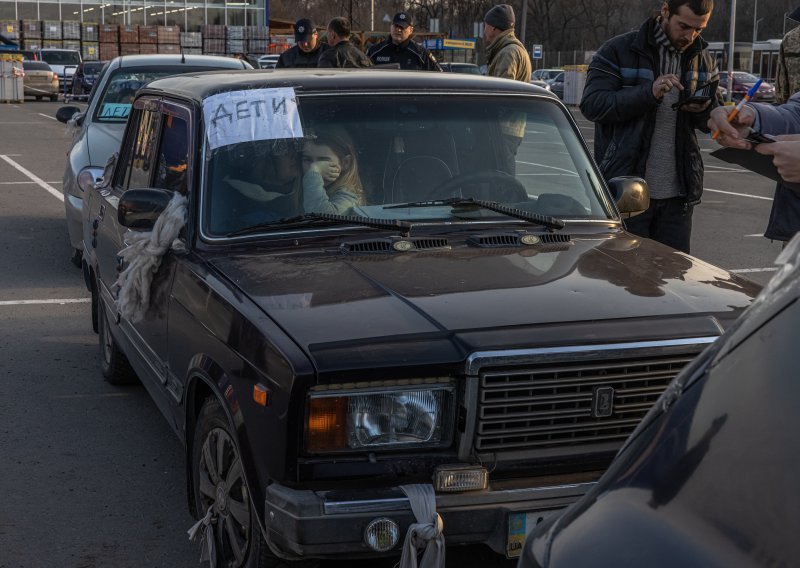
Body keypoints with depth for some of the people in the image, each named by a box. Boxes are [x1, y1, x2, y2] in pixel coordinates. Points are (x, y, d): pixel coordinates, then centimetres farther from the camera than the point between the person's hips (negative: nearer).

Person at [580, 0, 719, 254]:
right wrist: (648, 93, -26)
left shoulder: (704, 61, 12)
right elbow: (591, 105, -14)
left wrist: (705, 110, -4)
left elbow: (712, 121, 22)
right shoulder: (618, 51, -4)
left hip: (677, 194, 5)